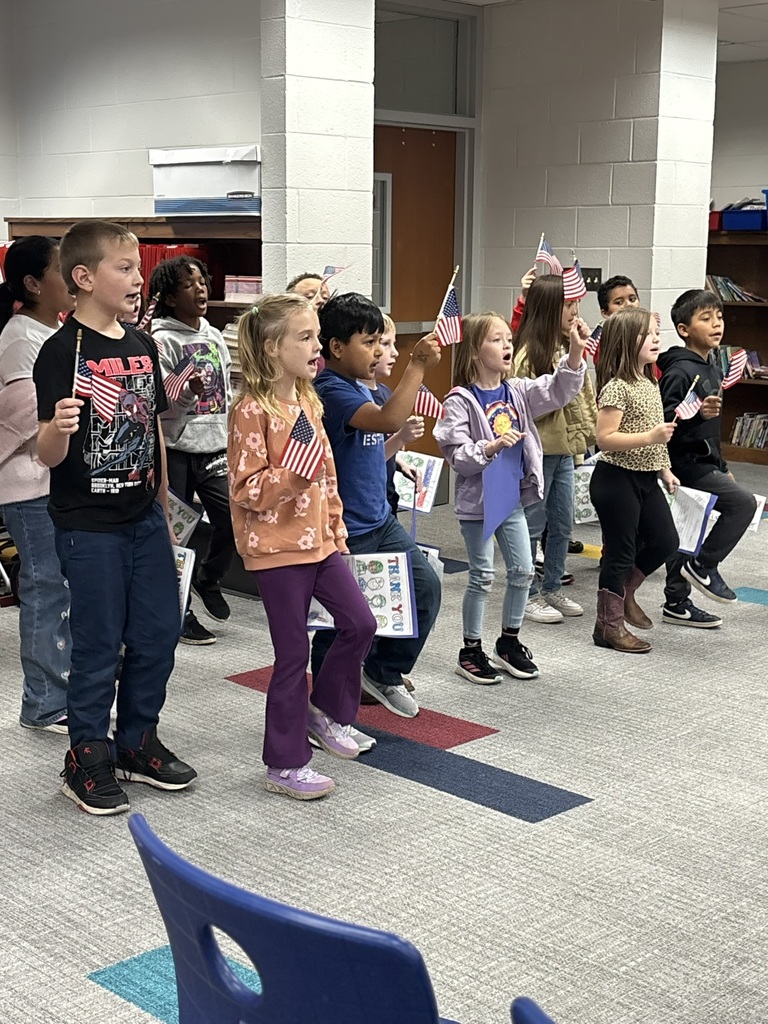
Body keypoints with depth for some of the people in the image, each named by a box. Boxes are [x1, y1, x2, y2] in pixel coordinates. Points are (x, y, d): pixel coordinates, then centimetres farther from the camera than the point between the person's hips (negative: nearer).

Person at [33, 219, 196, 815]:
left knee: (160, 633, 11)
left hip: (144, 519, 7)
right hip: (89, 525, -6)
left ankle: (137, 742, 29)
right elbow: (49, 456, -15)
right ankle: (87, 760, 19)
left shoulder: (143, 346, 8)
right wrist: (59, 428, -38)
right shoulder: (63, 351, -13)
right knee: (99, 645, 2)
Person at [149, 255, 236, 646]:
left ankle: (208, 579, 31)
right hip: (177, 449, -6)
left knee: (233, 518, 3)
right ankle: (180, 614, 14)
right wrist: (190, 392, -32)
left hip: (215, 448, 6)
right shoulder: (162, 340, -9)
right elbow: (161, 405, -14)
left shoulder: (214, 337, 11)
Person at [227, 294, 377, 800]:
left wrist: (337, 529, 16)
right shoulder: (253, 410, -16)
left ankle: (327, 709, 31)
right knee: (293, 653, 0)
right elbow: (246, 490, -18)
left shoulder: (309, 402, 9)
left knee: (361, 623, 7)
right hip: (277, 548, -8)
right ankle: (285, 764, 15)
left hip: (319, 541, 8)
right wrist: (293, 472, -31)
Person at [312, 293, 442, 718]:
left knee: (425, 587, 9)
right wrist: (418, 366, -35)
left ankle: (383, 672, 28)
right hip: (345, 531, -9)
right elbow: (387, 419, -37)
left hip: (379, 520, 9)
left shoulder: (359, 389, 11)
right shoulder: (331, 391, -20)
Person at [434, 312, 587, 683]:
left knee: (523, 571, 11)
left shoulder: (517, 391, 5)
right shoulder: (461, 400, -14)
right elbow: (455, 454, -17)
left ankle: (509, 642, 28)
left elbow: (558, 390, -2)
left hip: (513, 498, 6)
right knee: (482, 576, 2)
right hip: (477, 501, -6)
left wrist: (575, 351, -15)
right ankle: (471, 651, 16)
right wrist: (491, 447, -30)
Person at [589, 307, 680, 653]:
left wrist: (665, 470, 18)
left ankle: (625, 591, 34)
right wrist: (650, 437, -29)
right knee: (620, 552, 0)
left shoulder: (650, 384, 10)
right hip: (617, 480, -9)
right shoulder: (616, 388, -18)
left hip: (646, 479, 9)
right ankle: (609, 625, 13)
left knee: (665, 541, 13)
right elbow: (605, 439, -23)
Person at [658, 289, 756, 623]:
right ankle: (704, 565, -4)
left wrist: (722, 467, 24)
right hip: (685, 463, -9)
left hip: (702, 463, 9)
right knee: (743, 502, -16)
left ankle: (677, 604, 19)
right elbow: (665, 420, -25)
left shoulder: (711, 369, 13)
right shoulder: (680, 371, -17)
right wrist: (698, 413, -41)